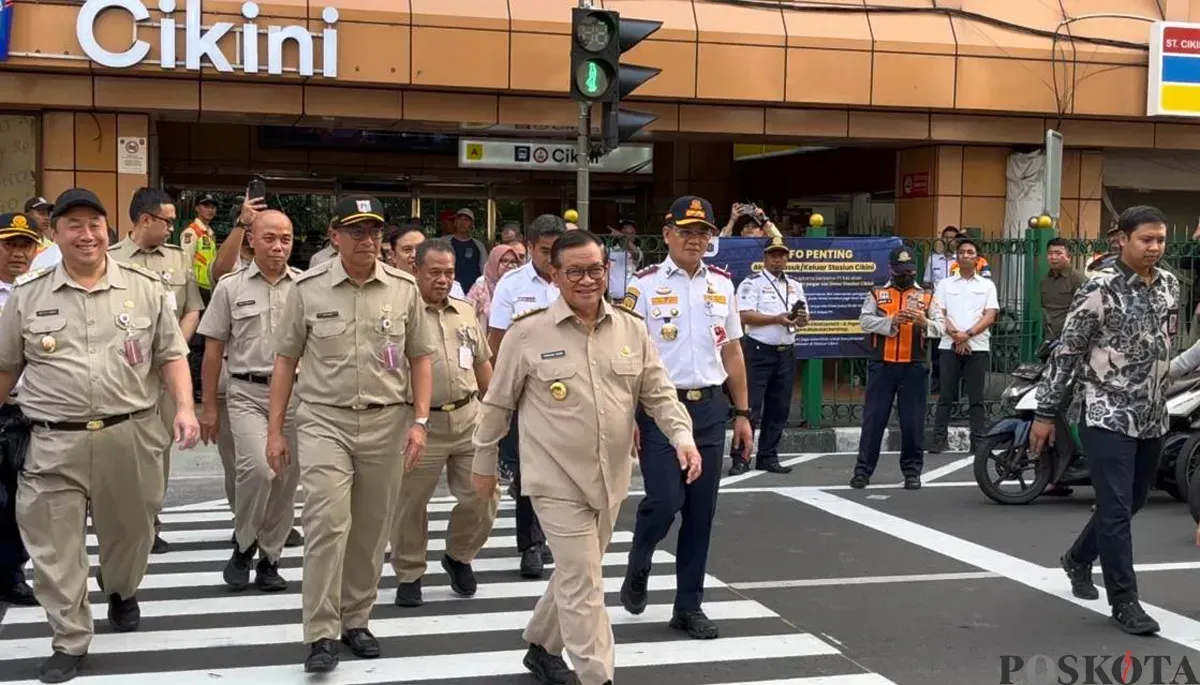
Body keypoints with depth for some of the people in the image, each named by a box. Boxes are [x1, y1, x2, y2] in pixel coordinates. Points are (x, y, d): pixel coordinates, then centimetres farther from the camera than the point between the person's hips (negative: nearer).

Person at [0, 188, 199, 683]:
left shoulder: (145, 288, 2)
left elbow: (171, 355, 4)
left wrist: (184, 408, -9)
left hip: (130, 435, 1)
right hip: (55, 441, 0)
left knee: (129, 529, 17)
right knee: (55, 546, 1)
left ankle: (122, 592, 46)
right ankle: (70, 641, 14)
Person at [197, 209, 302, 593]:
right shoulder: (230, 287, 2)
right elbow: (213, 349, 5)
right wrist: (209, 406, 3)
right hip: (247, 393, -2)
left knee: (286, 480, 6)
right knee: (258, 467, -20)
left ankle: (269, 559, 22)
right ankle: (243, 544, 4)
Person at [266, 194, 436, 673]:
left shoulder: (404, 289, 3)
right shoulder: (308, 288, -1)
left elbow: (420, 359, 9)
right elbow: (285, 360, 4)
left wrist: (419, 421, 0)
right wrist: (275, 430, 2)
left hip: (386, 422, 2)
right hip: (323, 419, -2)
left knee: (371, 529, 10)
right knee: (327, 523, -11)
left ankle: (356, 620, 26)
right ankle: (321, 634, -4)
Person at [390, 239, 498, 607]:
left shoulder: (466, 312, 12)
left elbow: (482, 363, 21)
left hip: (469, 418, 5)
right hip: (422, 423, -5)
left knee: (483, 495, 6)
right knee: (411, 504, 5)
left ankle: (459, 556, 31)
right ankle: (409, 575, 23)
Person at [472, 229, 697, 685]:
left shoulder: (631, 328, 2)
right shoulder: (527, 333, -9)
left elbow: (658, 393, 6)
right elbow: (497, 403, 1)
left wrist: (682, 435, -12)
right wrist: (484, 462, 7)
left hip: (611, 477, 5)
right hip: (558, 478, -5)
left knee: (576, 575, 19)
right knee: (582, 582, -6)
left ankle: (542, 647, 40)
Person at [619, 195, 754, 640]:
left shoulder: (722, 285, 9)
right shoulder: (645, 285, -4)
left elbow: (732, 353, 15)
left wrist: (742, 414, 12)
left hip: (710, 408, 4)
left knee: (702, 510, 7)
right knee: (664, 500, -10)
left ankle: (689, 605, 19)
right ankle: (637, 569, 21)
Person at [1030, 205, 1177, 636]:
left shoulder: (1170, 285, 7)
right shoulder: (1100, 290, -13)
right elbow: (1066, 352, -11)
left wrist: (1159, 404, 17)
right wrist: (1046, 413, -10)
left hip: (1151, 416, 7)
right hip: (1107, 414, -7)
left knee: (1132, 502, 17)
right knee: (1116, 508, -7)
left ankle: (1078, 559, 39)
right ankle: (1124, 602, 2)